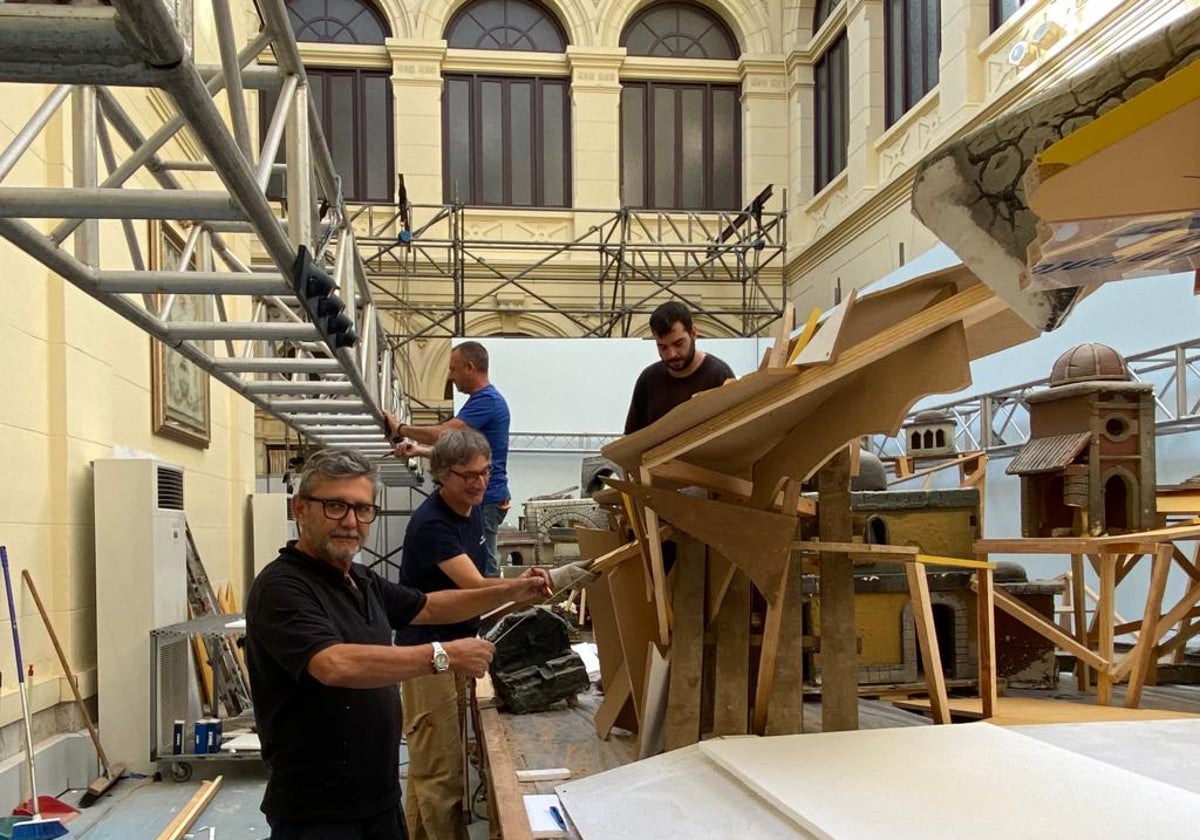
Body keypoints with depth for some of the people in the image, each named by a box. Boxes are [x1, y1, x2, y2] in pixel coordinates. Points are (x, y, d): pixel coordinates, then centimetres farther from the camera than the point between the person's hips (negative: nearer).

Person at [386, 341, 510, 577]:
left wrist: (400, 429, -11)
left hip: (485, 499, -10)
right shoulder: (481, 399, 18)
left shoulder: (487, 400, -17)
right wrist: (419, 450, 11)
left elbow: (443, 434, -24)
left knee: (484, 566, -5)